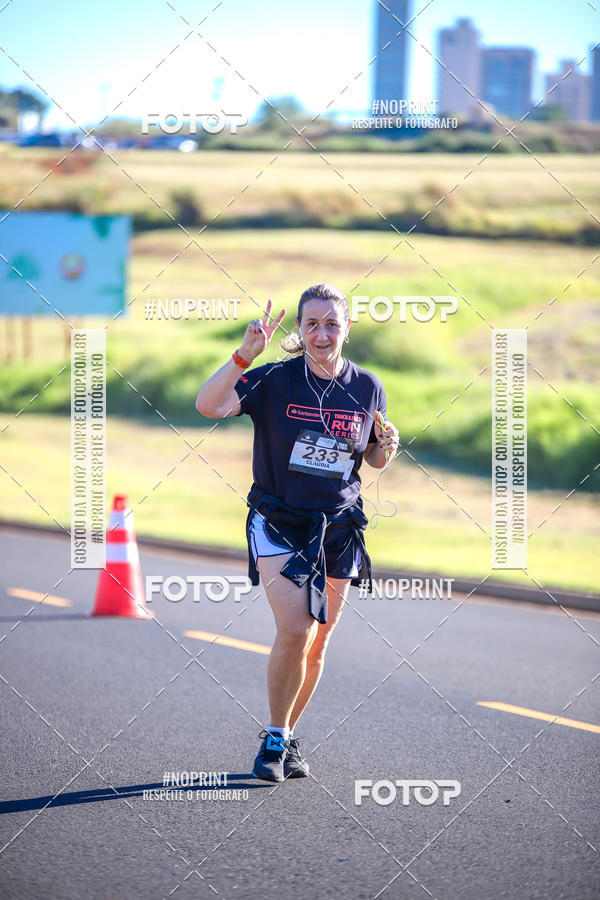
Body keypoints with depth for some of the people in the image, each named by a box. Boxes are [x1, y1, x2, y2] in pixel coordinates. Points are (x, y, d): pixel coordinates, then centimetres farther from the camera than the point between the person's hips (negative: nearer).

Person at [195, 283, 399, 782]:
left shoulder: (368, 388, 1)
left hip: (338, 529, 4)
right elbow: (209, 405, -23)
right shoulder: (275, 380, -10)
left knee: (316, 646, 8)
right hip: (278, 522, -3)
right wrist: (245, 355, -33)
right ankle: (274, 738, 0)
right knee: (294, 630, -19)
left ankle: (288, 736, 28)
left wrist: (386, 447, -8)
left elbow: (374, 459, 15)